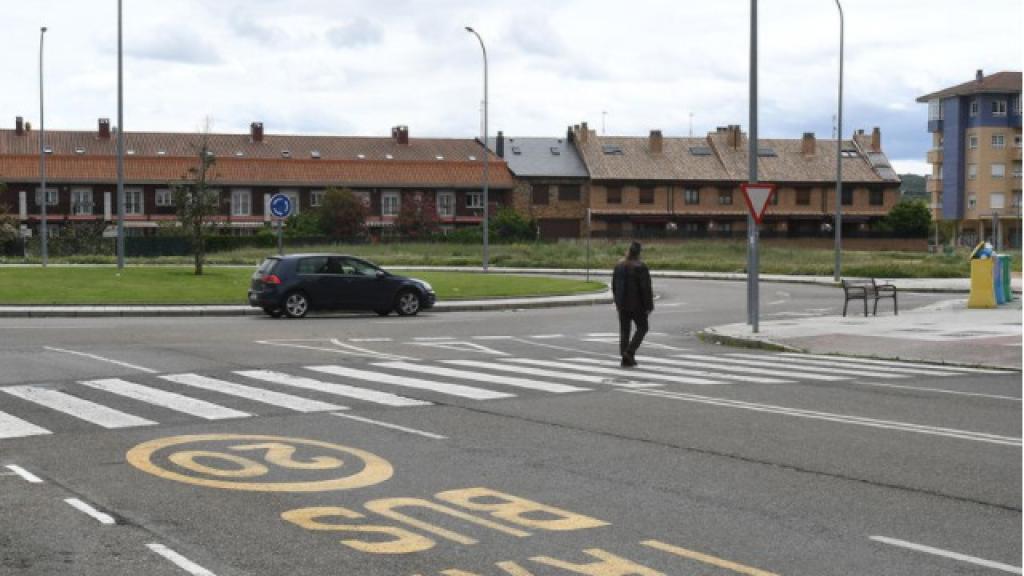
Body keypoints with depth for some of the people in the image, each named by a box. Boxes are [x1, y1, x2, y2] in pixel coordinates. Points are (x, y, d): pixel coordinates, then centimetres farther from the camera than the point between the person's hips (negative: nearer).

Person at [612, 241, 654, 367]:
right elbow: (646, 288, -16)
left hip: (622, 303, 5)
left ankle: (626, 359, 7)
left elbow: (614, 285, 9)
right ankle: (629, 352, -5)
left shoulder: (619, 265, 2)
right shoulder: (640, 267, -16)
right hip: (637, 304, -5)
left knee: (624, 330, 10)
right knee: (642, 328, 11)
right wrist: (649, 306, -8)